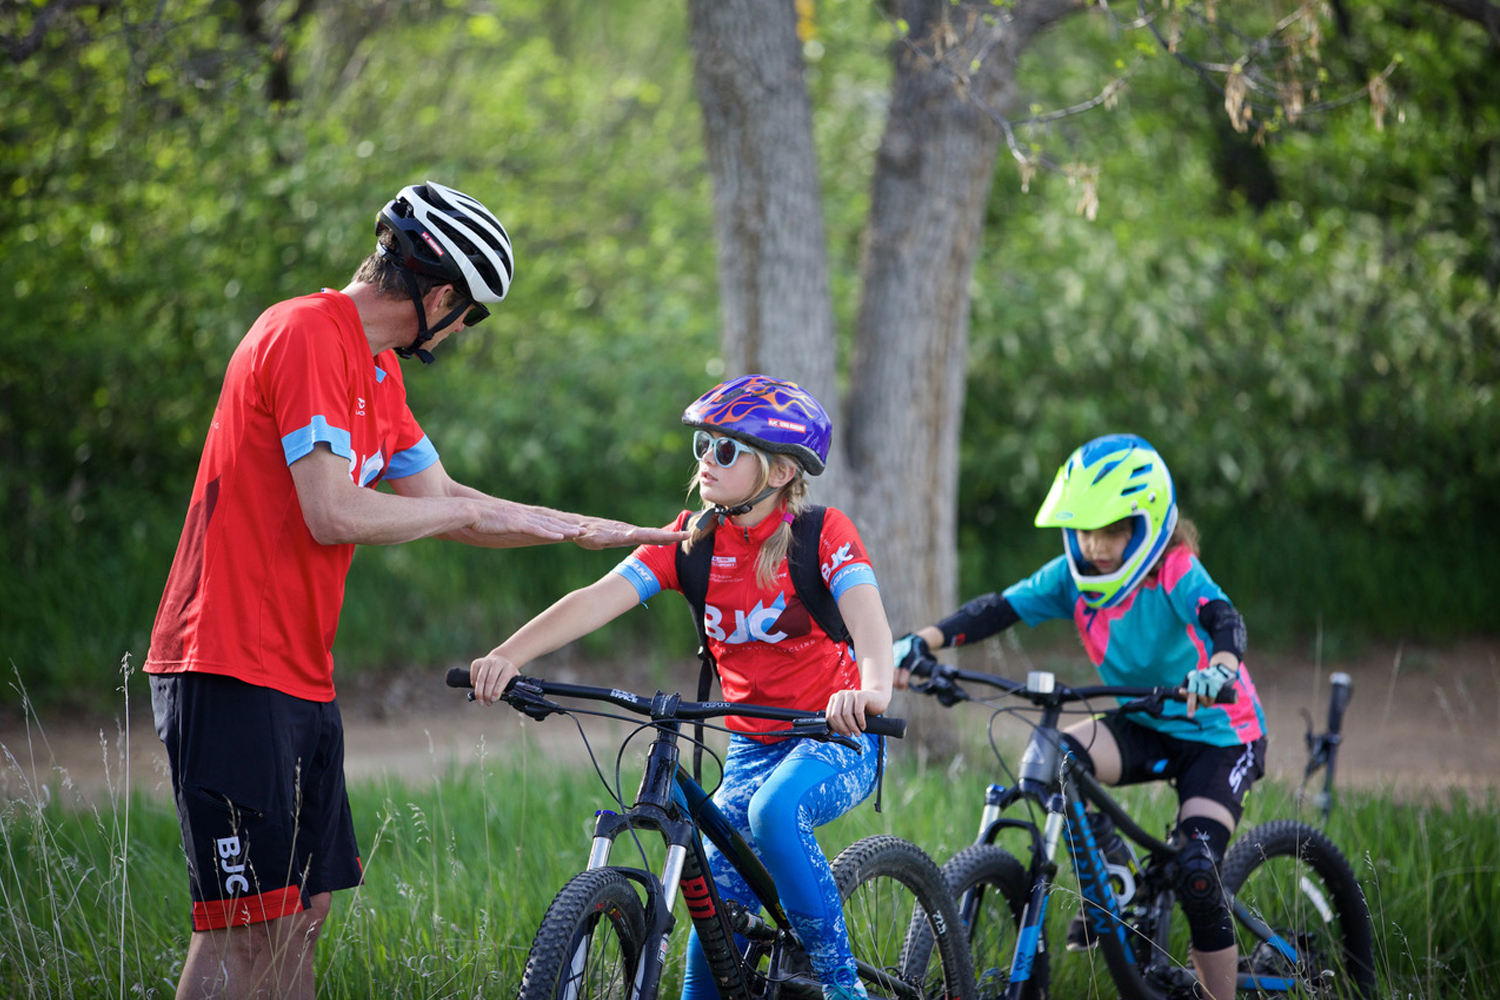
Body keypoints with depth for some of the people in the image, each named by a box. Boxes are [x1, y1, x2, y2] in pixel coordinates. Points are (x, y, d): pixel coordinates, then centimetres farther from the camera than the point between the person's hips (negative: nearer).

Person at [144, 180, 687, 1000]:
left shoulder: (376, 366, 16)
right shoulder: (308, 336, -15)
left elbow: (437, 502, 23)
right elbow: (333, 514, -22)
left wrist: (595, 532, 21)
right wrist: (472, 510, -8)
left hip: (299, 676, 10)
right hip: (234, 670, -10)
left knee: (303, 908, 10)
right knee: (249, 925, -12)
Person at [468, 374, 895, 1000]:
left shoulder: (823, 535, -12)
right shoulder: (694, 540, -2)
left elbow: (867, 619, -30)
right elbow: (599, 599, -14)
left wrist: (873, 690, -53)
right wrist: (508, 656, -30)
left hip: (837, 737, -5)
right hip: (750, 745, 5)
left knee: (773, 812, -34)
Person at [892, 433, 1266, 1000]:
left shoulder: (1174, 574, -24)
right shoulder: (1074, 577, -10)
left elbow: (1222, 617, -43)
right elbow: (996, 610, -18)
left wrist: (1220, 667, -66)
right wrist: (921, 643, -35)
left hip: (1218, 733, -5)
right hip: (1144, 728, 5)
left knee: (1195, 873, -22)